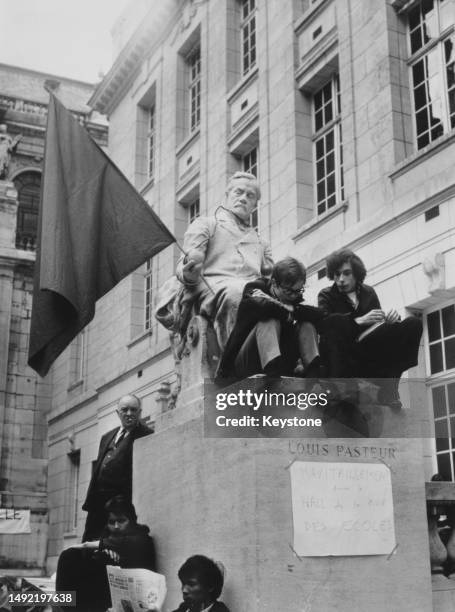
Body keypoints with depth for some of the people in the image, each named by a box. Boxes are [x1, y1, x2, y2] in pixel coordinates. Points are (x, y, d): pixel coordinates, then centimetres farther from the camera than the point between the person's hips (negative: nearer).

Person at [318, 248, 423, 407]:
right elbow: (323, 323, -15)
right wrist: (359, 321, -28)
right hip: (340, 356, -4)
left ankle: (387, 386, -22)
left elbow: (378, 323, 11)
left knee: (413, 324, -11)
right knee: (337, 321, -34)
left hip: (367, 355, 4)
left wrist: (390, 319, -13)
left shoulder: (368, 293, 17)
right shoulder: (326, 295, 6)